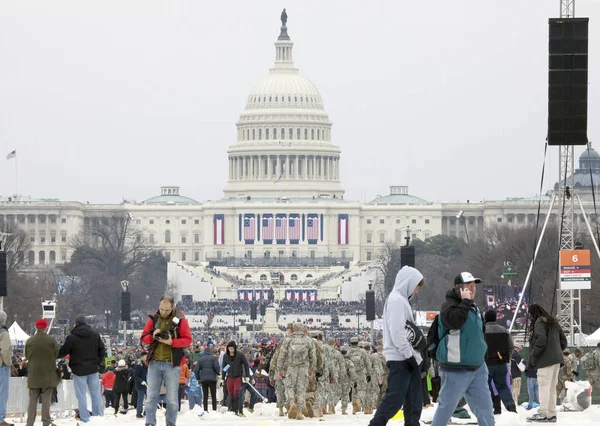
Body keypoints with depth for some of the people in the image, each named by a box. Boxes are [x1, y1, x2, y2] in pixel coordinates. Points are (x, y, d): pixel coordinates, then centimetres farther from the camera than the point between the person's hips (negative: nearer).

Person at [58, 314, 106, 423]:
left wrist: (54, 355, 17)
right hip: (93, 369, 4)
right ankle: (99, 415, 12)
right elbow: (102, 350, 9)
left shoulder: (71, 337, -10)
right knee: (96, 393, 11)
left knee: (81, 395, 1)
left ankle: (85, 418, 0)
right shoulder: (95, 335, 4)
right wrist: (99, 363, 20)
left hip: (79, 369, -4)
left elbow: (63, 352, -3)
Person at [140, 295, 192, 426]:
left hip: (172, 363, -3)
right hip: (154, 363, 3)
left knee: (172, 398, 0)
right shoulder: (154, 318, 7)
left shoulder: (180, 319, -3)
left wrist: (171, 342, -19)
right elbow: (144, 337, 9)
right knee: (151, 396, 2)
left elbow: (187, 339, -5)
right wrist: (152, 336, -13)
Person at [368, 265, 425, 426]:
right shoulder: (397, 300, -12)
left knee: (413, 399, 9)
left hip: (407, 357, 10)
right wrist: (409, 354, -18)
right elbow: (397, 332, -19)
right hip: (400, 358, -10)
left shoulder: (401, 300, 20)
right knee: (395, 398, -12)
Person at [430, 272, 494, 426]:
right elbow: (455, 321, -33)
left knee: (484, 406, 7)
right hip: (457, 369, -8)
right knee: (447, 406, -2)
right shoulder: (450, 305, -12)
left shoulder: (474, 308, 14)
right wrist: (465, 301, -24)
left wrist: (481, 348, 18)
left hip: (477, 367, 8)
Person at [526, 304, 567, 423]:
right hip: (556, 359, 9)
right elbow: (563, 341, 21)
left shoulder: (539, 322, -7)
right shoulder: (553, 323, 20)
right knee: (552, 387, 12)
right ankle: (552, 414, 12)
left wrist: (532, 356, -14)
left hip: (546, 359, -9)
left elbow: (541, 340, -20)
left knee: (544, 386, -10)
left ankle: (543, 413, -15)